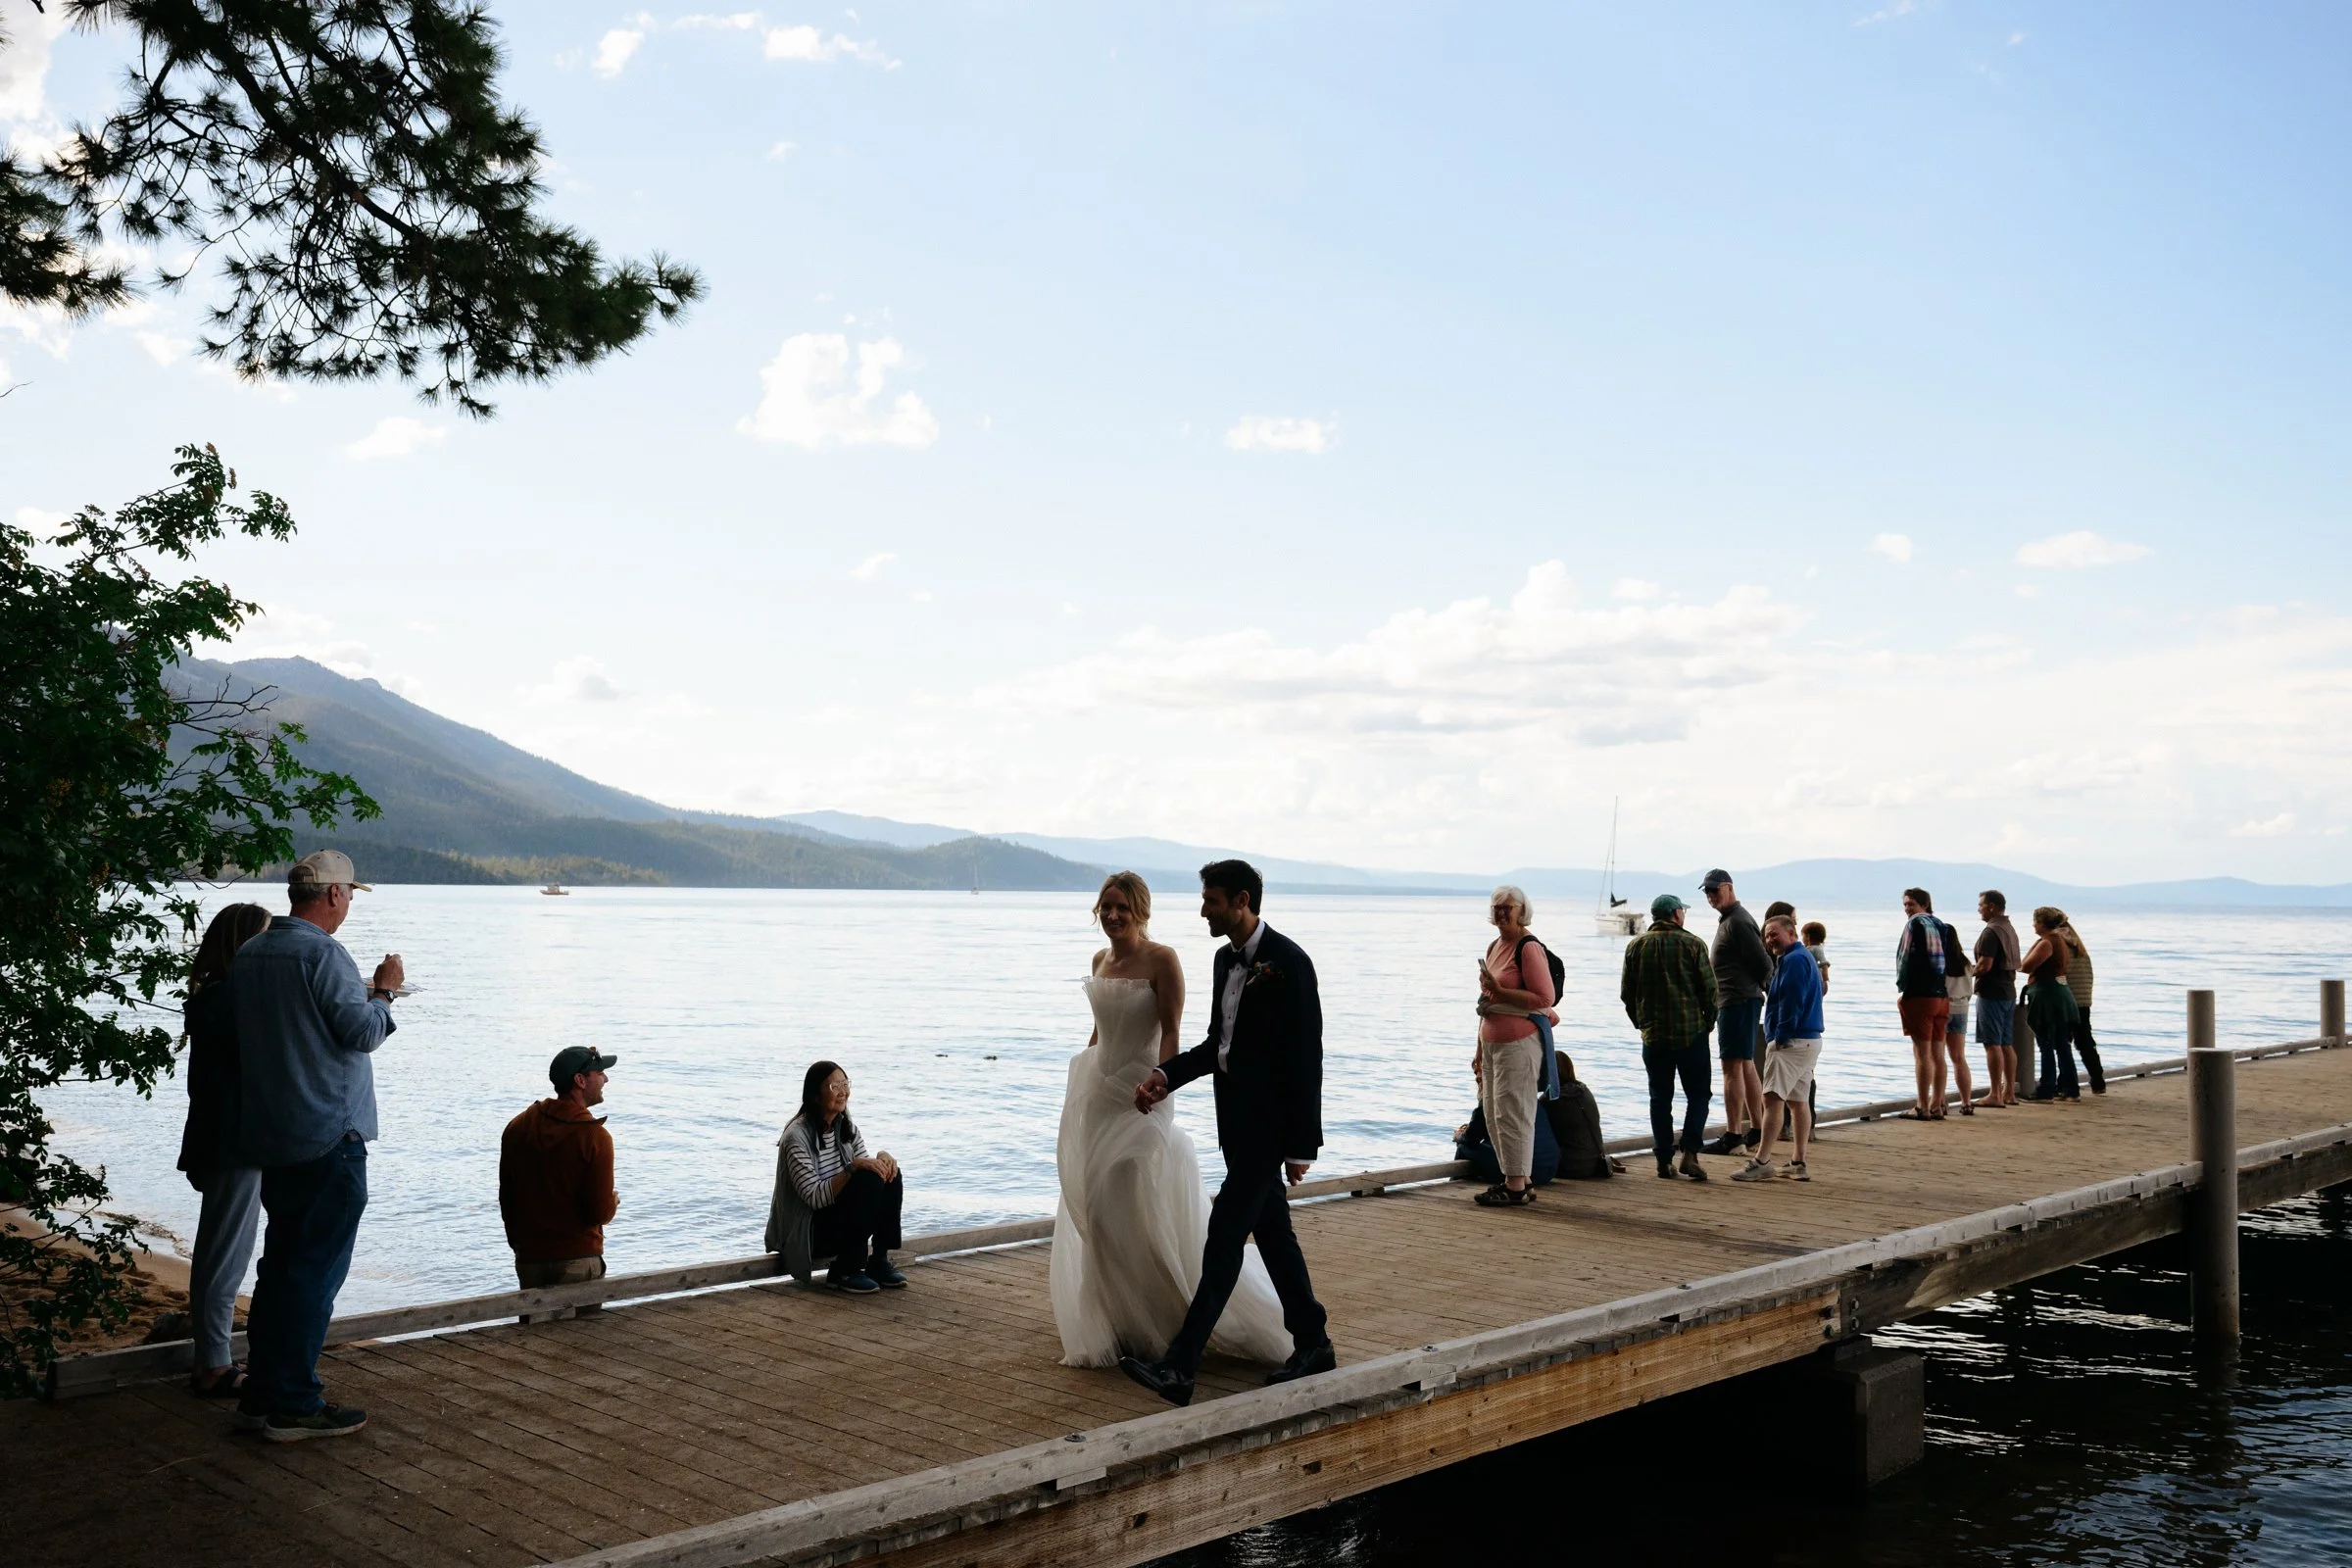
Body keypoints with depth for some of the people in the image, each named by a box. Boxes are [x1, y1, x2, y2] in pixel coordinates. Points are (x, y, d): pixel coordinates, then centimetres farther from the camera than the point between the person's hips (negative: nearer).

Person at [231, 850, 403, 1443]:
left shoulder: (249, 954, 11)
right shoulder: (322, 953, -16)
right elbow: (363, 1032, -17)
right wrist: (383, 990, 1)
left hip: (270, 1137, 9)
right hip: (329, 1138, -9)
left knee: (281, 1262, 16)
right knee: (315, 1270, -2)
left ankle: (262, 1394, 22)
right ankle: (294, 1405, 1)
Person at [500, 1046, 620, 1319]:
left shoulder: (518, 1128, 2)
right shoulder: (595, 1137, -16)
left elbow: (506, 1199, 10)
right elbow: (600, 1213, -16)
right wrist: (613, 1202, 7)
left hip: (529, 1258, 5)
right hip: (579, 1259, -5)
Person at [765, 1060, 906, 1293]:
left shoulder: (847, 1129, 5)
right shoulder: (797, 1136, -19)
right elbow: (814, 1197, -25)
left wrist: (882, 1156, -16)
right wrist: (853, 1167, -34)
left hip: (839, 1219, 7)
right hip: (805, 1233, -7)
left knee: (890, 1176, -13)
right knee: (869, 1181, -27)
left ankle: (878, 1262, -7)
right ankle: (844, 1271, -16)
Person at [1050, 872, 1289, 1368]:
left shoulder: (1161, 960, -12)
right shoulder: (1101, 961, 9)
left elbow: (1170, 1032, -17)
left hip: (1139, 1099, -7)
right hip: (1096, 1095, 7)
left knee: (1145, 1212, -6)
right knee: (1099, 1214, 12)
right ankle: (1114, 1324, 26)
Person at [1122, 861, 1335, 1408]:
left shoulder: (1289, 963, -17)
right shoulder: (1226, 959, 10)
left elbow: (1306, 1057, -17)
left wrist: (1302, 1145, -17)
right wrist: (1166, 1074, 3)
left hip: (1268, 1123, -9)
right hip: (1237, 1118, 9)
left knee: (1224, 1237, -10)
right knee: (1271, 1231, 15)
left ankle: (1179, 1367, -11)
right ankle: (1312, 1344, 27)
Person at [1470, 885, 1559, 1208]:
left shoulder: (1529, 947, -10)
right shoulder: (1493, 947, 16)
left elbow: (1545, 997, -18)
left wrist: (1499, 992, -19)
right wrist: (1480, 1050, 24)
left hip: (1518, 1043, -9)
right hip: (1492, 1041, 9)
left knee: (1511, 1113, -7)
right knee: (1492, 1113, 11)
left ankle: (1516, 1188, -2)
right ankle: (1512, 1179, 20)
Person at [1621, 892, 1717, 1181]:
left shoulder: (1636, 946, 4)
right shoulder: (1692, 944, -5)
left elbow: (1626, 992, 7)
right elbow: (1709, 988, -6)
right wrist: (1708, 1021, 8)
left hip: (1653, 1035, 3)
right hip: (1691, 1032, -3)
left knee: (1660, 1098, 9)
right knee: (1697, 1095, 6)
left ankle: (1664, 1160, 7)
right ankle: (1690, 1153, -9)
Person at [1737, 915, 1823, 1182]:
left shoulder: (1794, 960, -11)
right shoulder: (1806, 958, 22)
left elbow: (1791, 1003, -19)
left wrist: (1780, 1037, -17)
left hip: (1792, 1041, -11)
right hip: (1809, 1040, 11)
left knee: (1773, 1098, -14)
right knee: (1798, 1101, 12)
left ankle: (1762, 1162, -17)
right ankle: (1799, 1165, 15)